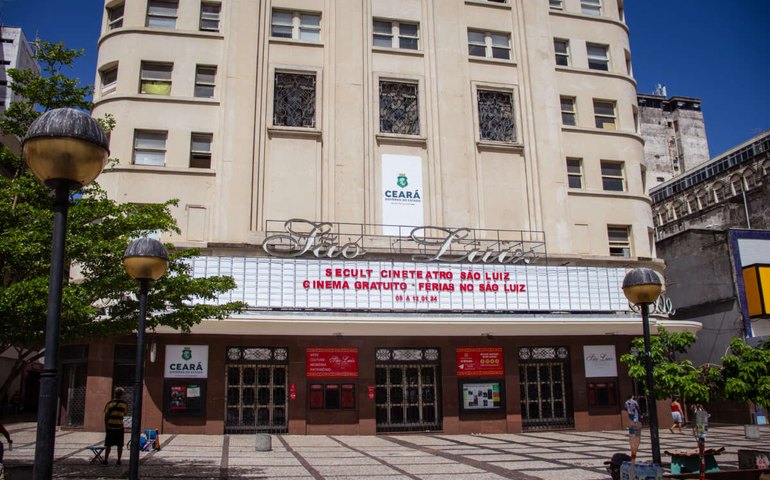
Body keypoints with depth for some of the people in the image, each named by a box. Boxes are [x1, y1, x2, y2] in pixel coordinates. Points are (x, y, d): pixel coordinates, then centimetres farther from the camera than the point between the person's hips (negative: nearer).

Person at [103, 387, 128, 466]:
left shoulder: (109, 403, -4)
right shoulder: (124, 404, -1)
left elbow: (106, 416, -3)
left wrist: (106, 426, 4)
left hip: (110, 426, 0)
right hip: (119, 427, 0)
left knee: (108, 445, 8)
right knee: (120, 445, 6)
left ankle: (106, 460, 11)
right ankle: (119, 460, 7)